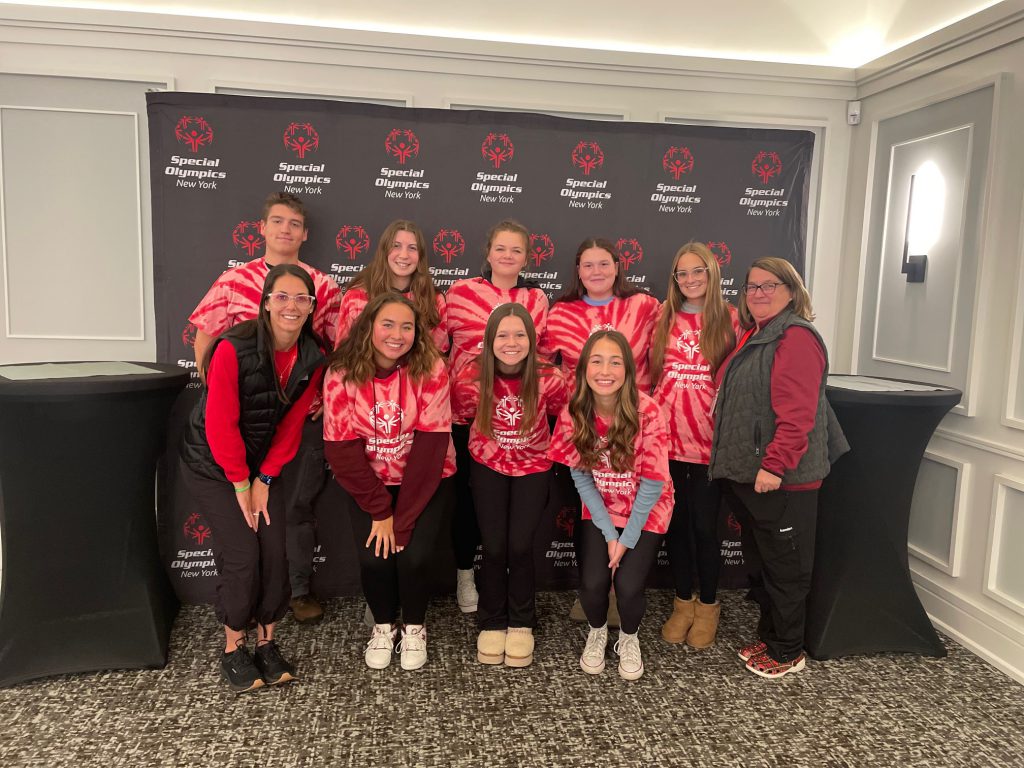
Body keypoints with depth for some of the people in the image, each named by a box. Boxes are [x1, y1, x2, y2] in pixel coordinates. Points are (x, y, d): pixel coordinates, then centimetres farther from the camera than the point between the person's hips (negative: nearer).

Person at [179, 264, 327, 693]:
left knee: (275, 554, -2)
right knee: (242, 556, -10)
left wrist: (263, 480, -4)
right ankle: (233, 649, 12)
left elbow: (291, 425, -3)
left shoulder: (312, 357, -9)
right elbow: (220, 425, -21)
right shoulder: (234, 349, -24)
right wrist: (240, 484, -14)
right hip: (212, 466, -4)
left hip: (262, 464, 5)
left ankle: (267, 644, 17)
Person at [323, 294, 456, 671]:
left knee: (413, 556, -17)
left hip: (426, 481, -1)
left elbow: (430, 446, -19)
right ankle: (383, 625, 18)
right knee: (373, 558, -15)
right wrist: (380, 511, -16)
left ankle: (414, 628, 15)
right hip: (369, 484, 1)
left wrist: (402, 518, -20)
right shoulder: (342, 373, -13)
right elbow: (342, 449, -13)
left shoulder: (430, 368, -17)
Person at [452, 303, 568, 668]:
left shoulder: (549, 379, -21)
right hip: (488, 465, 0)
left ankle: (521, 624, 14)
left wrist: (555, 451, 8)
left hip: (533, 466, 0)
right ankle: (491, 623, 17)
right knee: (494, 547, -8)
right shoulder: (471, 378, -20)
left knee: (520, 545, -11)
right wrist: (488, 441, 6)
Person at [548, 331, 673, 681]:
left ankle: (629, 639, 20)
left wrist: (627, 539, -14)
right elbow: (581, 478, -7)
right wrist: (609, 533, -12)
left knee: (628, 585, -16)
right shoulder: (573, 413, -14)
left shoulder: (647, 411, -24)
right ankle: (597, 632, 22)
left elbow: (652, 483, -17)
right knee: (592, 583, -14)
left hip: (645, 510, -2)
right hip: (599, 510, 2)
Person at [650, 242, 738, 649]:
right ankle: (682, 601, 28)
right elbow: (648, 371, 9)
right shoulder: (664, 317, 7)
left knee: (704, 524, 5)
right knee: (675, 521, 11)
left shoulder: (728, 318, 1)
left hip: (709, 438, -2)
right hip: (666, 436, 2)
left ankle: (708, 605, 25)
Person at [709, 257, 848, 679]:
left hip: (781, 477, -9)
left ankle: (786, 652, 20)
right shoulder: (753, 336, 16)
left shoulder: (796, 337, -14)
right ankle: (769, 636, 35)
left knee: (785, 565, 5)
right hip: (747, 472, 9)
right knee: (767, 560, 20)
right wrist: (739, 463, 18)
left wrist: (775, 465, -26)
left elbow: (797, 412, -24)